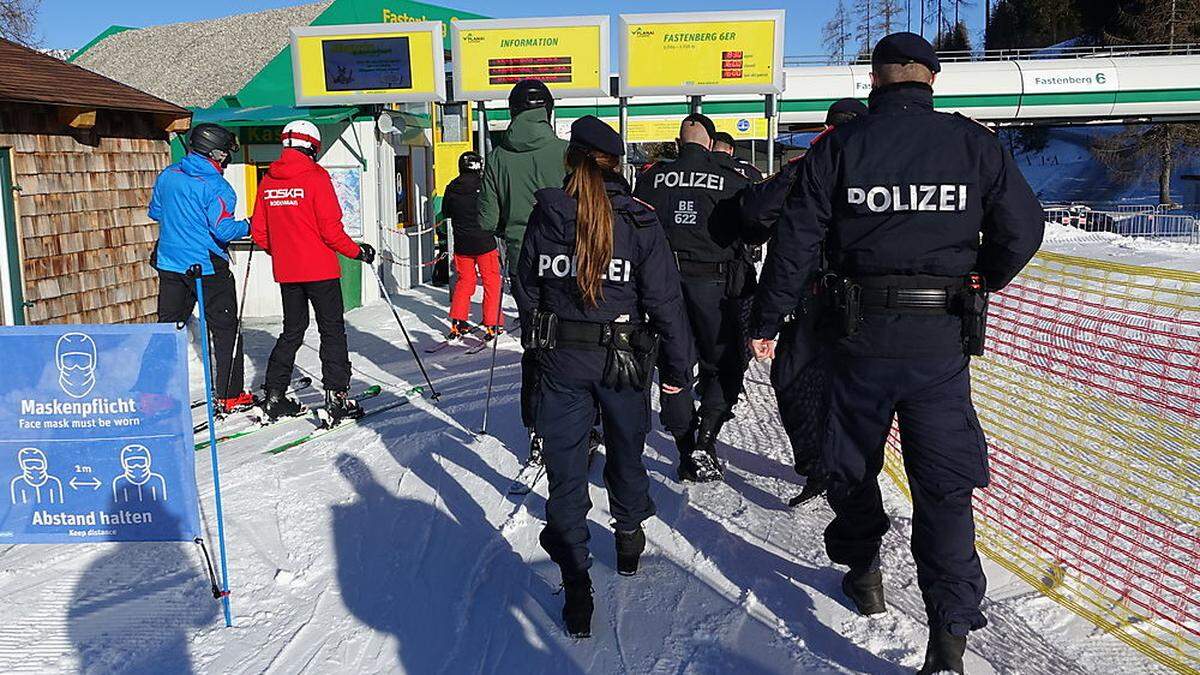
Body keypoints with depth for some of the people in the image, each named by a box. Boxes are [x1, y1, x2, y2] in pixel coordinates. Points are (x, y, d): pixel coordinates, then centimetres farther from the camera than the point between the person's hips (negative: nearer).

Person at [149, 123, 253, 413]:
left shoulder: (167, 175, 5)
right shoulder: (216, 187, -16)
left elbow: (155, 212, 17)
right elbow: (224, 231, -22)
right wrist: (248, 226, -5)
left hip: (170, 264, 6)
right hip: (208, 267, -6)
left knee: (168, 326, 15)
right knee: (226, 330, 5)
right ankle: (229, 396, 8)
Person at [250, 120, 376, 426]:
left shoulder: (267, 181, 6)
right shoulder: (316, 177, -11)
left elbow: (259, 232, 9)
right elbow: (330, 230, -15)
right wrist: (358, 252, -2)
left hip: (285, 272, 6)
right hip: (320, 269, -6)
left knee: (292, 331, 17)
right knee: (332, 331, 2)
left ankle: (274, 396, 17)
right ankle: (336, 397, -2)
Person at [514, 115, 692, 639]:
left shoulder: (545, 216, -3)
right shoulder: (639, 221, -8)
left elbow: (525, 289, 5)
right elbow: (665, 299, -8)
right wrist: (677, 366, 1)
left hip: (560, 360, 0)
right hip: (624, 359, 0)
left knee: (565, 469, 5)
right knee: (626, 453, 22)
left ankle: (576, 583, 1)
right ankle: (629, 536, 42)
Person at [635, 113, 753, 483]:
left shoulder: (652, 177, 3)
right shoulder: (733, 181, -1)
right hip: (715, 284, -2)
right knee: (724, 367, 12)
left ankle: (686, 452, 12)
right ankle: (705, 442, -4)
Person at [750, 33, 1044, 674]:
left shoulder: (839, 146, -2)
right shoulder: (974, 143, 1)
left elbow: (795, 240, -4)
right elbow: (1023, 228, 2)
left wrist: (766, 321, 5)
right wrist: (979, 283, 21)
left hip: (862, 337, 0)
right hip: (943, 340, 1)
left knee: (851, 464, 20)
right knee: (945, 482, 5)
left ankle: (863, 572, 37)